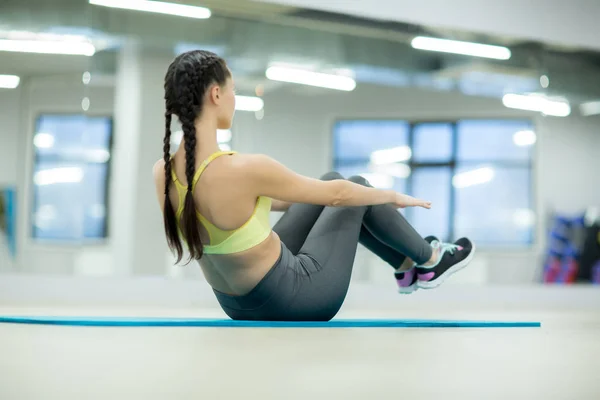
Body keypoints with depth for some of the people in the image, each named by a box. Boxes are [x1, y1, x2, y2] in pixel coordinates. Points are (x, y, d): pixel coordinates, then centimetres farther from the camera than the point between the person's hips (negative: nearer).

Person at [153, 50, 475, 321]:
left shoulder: (162, 173, -9)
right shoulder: (242, 171, -32)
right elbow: (335, 195, -15)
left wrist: (292, 199, 29)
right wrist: (394, 196, 5)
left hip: (240, 305, 7)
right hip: (293, 302, -7)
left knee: (330, 179, 20)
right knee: (355, 188, 14)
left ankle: (407, 267, 40)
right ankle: (428, 261, 39)